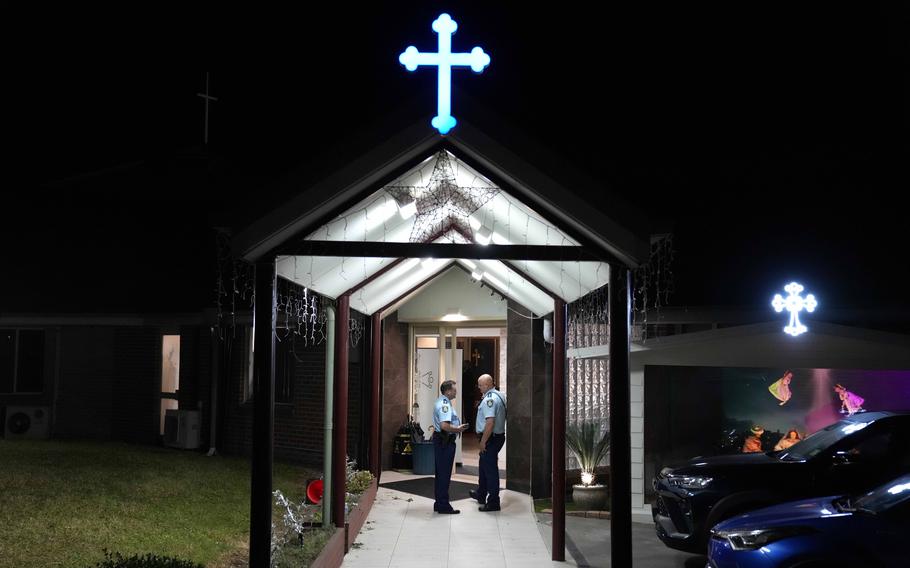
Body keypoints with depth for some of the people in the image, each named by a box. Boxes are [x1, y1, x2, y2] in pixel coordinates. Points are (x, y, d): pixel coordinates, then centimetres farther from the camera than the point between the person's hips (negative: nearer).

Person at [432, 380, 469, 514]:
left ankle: (439, 503, 23)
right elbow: (445, 426, -30)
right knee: (444, 474, -6)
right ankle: (443, 506, -2)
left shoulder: (442, 402, 16)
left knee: (441, 473, 15)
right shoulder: (445, 404, -19)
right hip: (445, 441, -11)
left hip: (440, 440, 11)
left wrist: (458, 427, 18)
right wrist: (458, 429, -15)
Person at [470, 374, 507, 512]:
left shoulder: (489, 399, -22)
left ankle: (493, 502, 4)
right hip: (499, 435, 11)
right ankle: (481, 494, 40)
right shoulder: (499, 395, 10)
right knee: (483, 464, 24)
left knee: (490, 469, -3)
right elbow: (501, 417, 19)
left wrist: (483, 441, -23)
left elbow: (490, 422, -29)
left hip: (491, 438, -11)